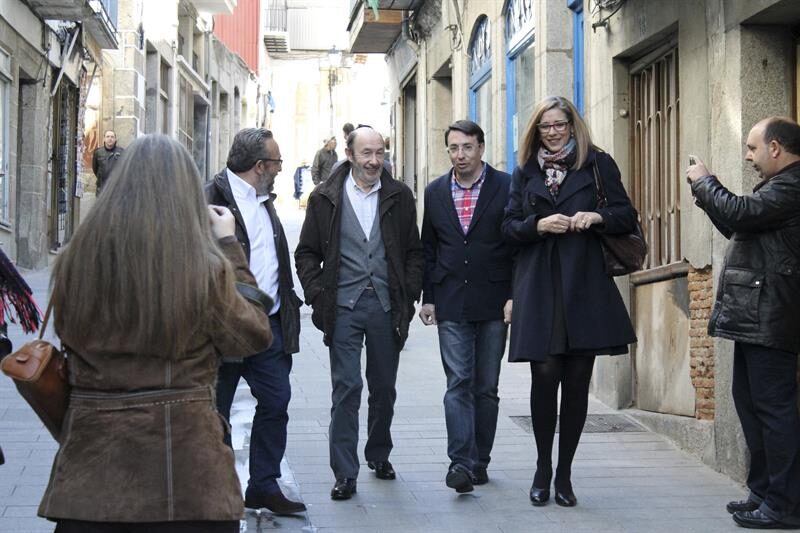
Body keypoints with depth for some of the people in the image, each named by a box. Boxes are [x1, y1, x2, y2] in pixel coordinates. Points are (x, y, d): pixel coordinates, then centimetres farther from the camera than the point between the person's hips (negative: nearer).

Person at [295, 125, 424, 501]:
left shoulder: (400, 196, 6)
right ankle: (345, 473, -1)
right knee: (346, 389, -5)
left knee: (384, 388, 12)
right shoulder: (325, 198, 2)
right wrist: (318, 296, -4)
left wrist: (409, 295, 0)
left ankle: (379, 455, 31)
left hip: (386, 306, 2)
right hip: (344, 306, -2)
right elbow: (306, 253, 6)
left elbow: (415, 252, 10)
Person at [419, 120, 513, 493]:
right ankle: (460, 463, -11)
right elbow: (428, 249, 13)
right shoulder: (435, 192, 9)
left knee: (486, 387, 7)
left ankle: (479, 460, 17)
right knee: (458, 384, -7)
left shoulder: (506, 188, -1)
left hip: (493, 303, -1)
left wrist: (515, 296, -7)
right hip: (451, 306, 1)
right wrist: (428, 298, 9)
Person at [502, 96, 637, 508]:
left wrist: (597, 217, -14)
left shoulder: (598, 164, 7)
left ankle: (564, 473, 14)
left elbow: (627, 216, 5)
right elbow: (509, 227, 10)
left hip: (585, 287, -1)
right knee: (545, 374, -6)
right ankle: (543, 468, 10)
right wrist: (538, 225, -10)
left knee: (577, 381, 3)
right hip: (538, 288, 1)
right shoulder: (524, 172, 13)